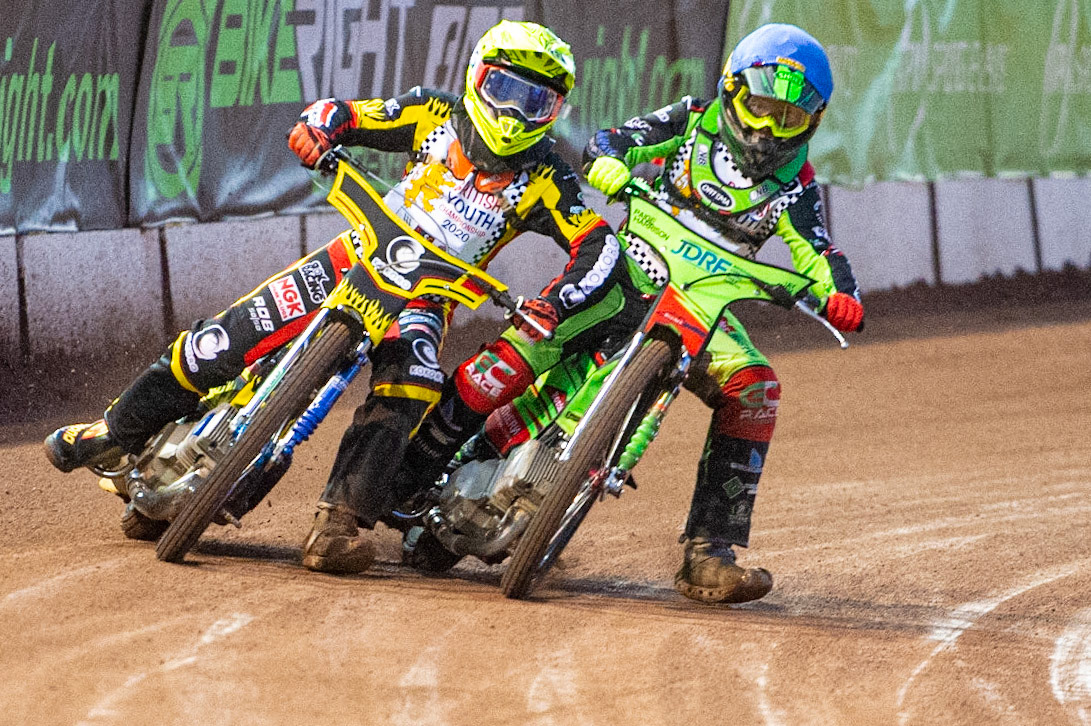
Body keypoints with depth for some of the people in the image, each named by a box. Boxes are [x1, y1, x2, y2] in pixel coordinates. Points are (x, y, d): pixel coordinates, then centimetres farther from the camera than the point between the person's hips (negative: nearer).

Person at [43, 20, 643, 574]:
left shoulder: (543, 178, -9)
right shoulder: (436, 115, -2)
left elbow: (599, 246, -18)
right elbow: (345, 114, 4)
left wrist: (551, 306, -34)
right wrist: (319, 125, -20)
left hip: (426, 294, -1)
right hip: (361, 254, 1)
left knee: (406, 389, -32)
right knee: (228, 338, -11)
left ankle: (338, 524, -36)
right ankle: (120, 430, 6)